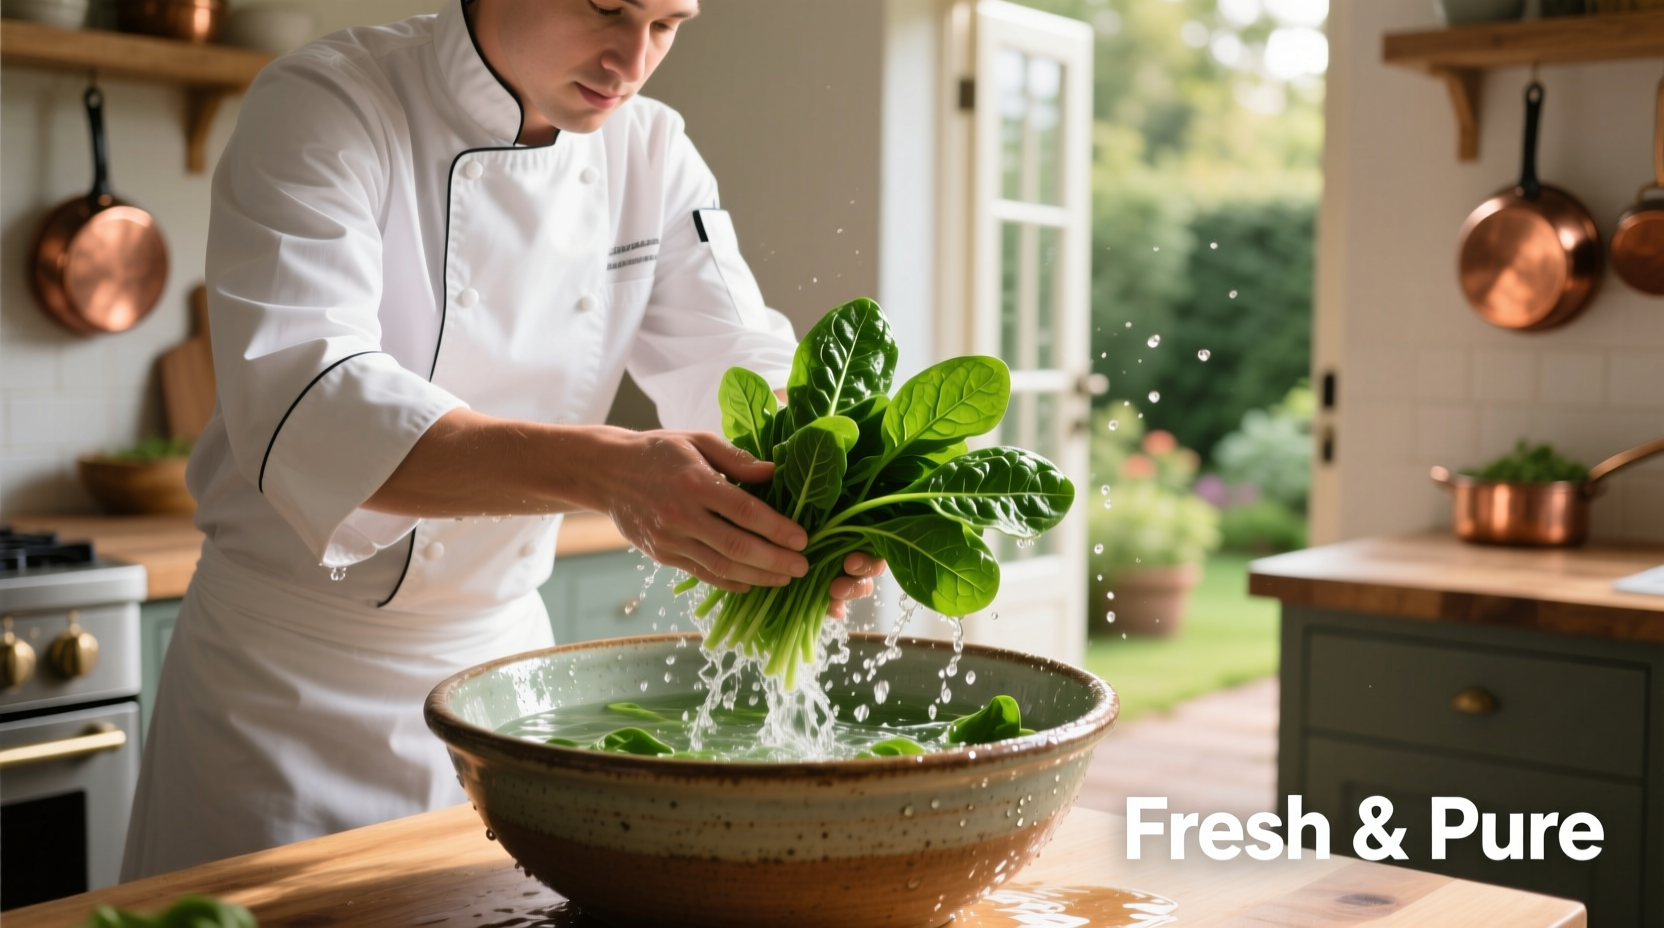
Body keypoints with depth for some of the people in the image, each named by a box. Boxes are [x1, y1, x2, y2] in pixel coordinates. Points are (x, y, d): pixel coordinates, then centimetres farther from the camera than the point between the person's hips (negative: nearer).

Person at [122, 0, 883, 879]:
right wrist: (604, 470, -47)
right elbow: (300, 406, -33)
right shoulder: (321, 108, -19)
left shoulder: (653, 152, -1)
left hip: (506, 647, 5)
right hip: (294, 667, -5)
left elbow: (737, 358, -8)